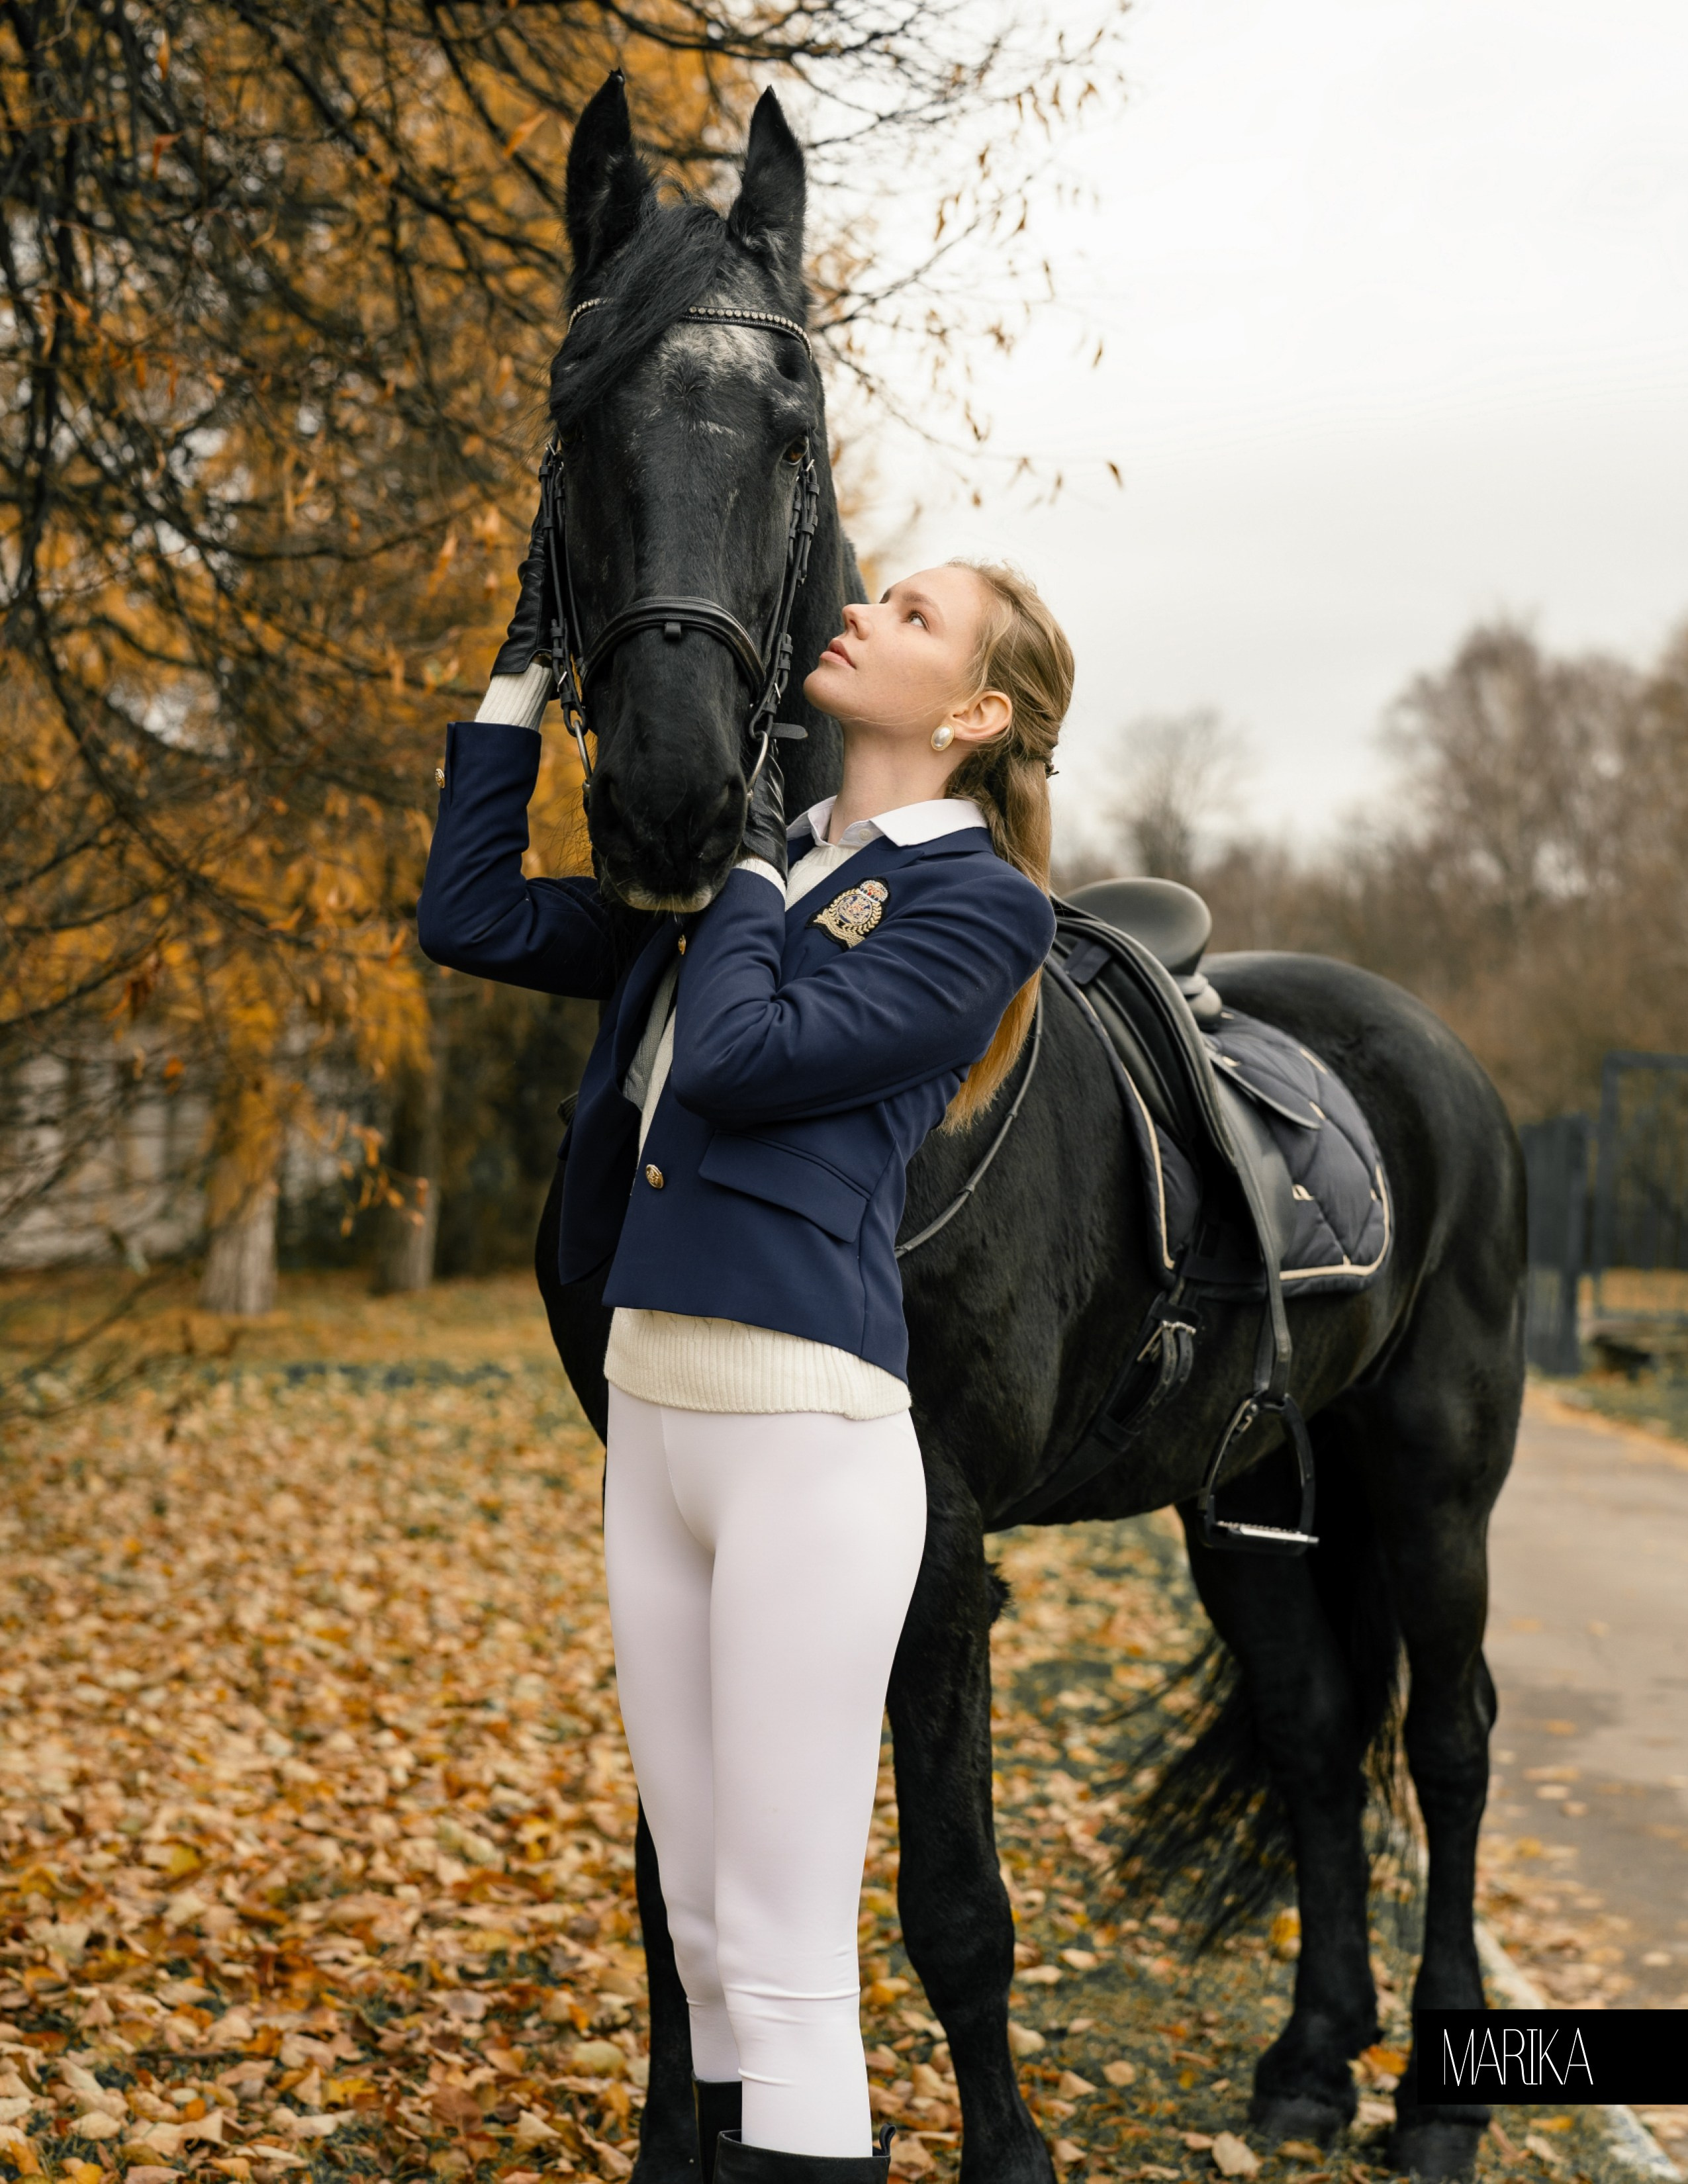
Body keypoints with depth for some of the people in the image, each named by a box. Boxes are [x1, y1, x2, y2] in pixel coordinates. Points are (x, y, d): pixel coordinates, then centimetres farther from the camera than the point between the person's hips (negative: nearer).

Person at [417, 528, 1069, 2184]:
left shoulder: (975, 903, -4)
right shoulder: (744, 868, 17)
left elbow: (738, 1056, -15)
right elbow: (474, 921, 18)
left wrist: (751, 861, 0)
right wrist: (523, 675, 18)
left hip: (809, 1434, -7)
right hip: (650, 1417, 7)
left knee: (786, 1967, -2)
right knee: (708, 1945, 15)